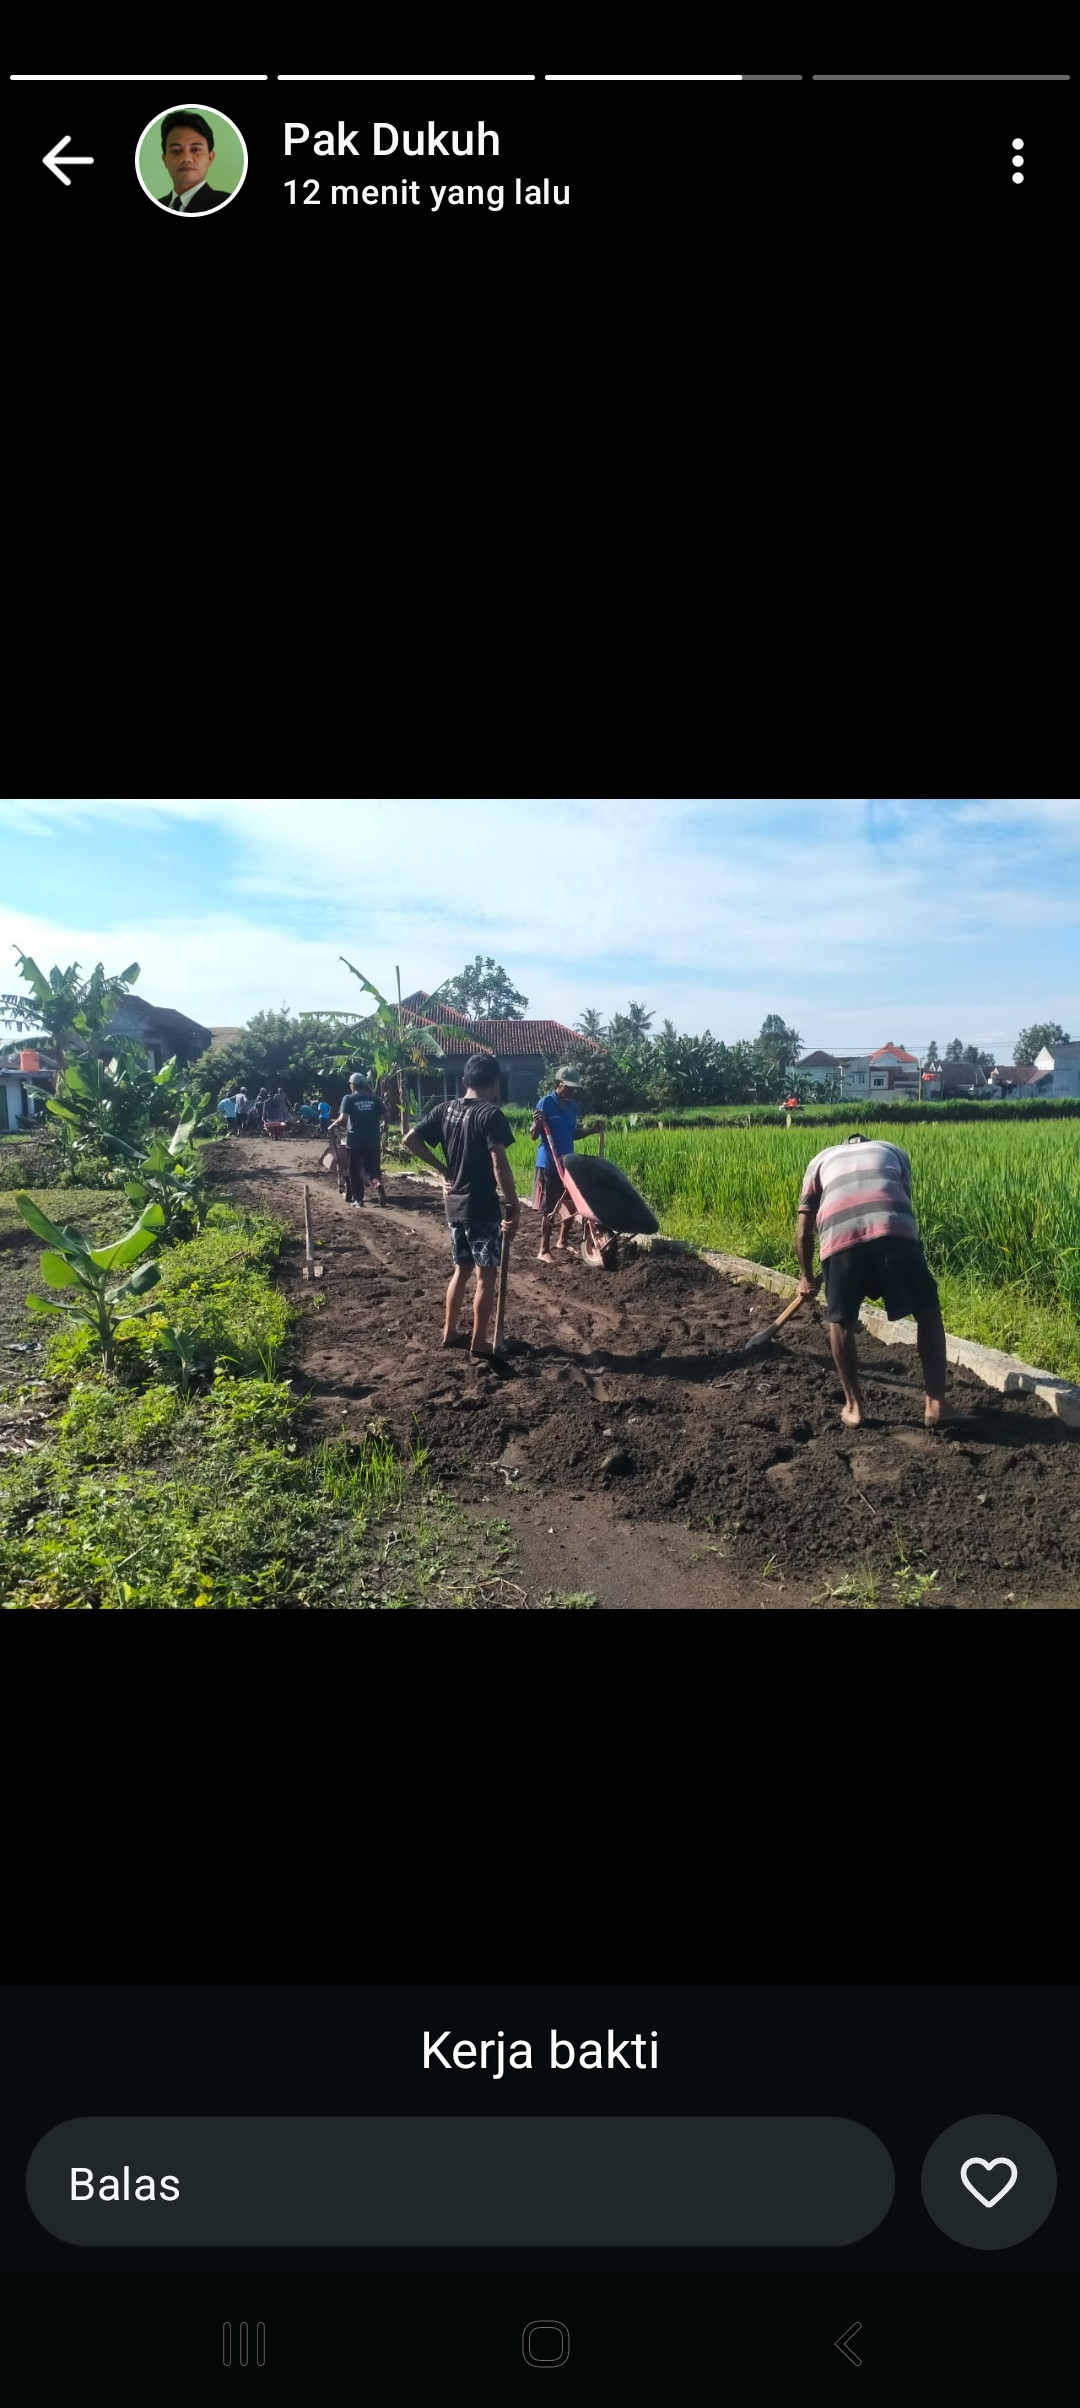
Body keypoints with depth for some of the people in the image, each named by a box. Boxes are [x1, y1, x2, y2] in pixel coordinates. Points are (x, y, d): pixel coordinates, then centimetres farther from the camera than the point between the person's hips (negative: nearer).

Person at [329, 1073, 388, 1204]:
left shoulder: (348, 1099, -4)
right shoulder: (375, 1099, 5)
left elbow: (343, 1118, -15)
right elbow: (385, 1116, 3)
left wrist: (333, 1125, 0)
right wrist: (381, 1125, 22)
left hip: (355, 1140, -2)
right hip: (372, 1139, 3)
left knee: (355, 1170, 8)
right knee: (373, 1168, 8)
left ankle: (358, 1198, 10)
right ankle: (379, 1184, -21)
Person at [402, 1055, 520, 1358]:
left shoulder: (445, 1109, 5)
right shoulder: (491, 1114, -16)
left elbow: (409, 1141, 6)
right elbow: (499, 1165, -23)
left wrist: (444, 1170, 10)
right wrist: (514, 1207, -17)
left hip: (454, 1205, 7)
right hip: (482, 1208, -7)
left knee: (461, 1269, 20)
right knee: (486, 1275, 2)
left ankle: (450, 1331, 27)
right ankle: (479, 1345, 6)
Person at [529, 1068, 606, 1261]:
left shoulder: (573, 1106, 9)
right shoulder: (545, 1103, -11)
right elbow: (533, 1135, -12)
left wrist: (590, 1130, 8)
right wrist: (537, 1123, -32)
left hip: (568, 1162, 7)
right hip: (548, 1163, -7)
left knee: (571, 1206, 10)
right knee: (548, 1209, -2)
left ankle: (561, 1243, 26)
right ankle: (544, 1251, 6)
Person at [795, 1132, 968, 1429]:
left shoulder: (822, 1159, 34)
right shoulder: (894, 1151, 36)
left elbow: (803, 1231, 30)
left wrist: (807, 1277, 43)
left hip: (840, 1235, 0)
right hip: (894, 1230, 0)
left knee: (841, 1319, 21)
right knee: (927, 1310, 17)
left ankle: (854, 1404, 25)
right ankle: (936, 1404, 16)